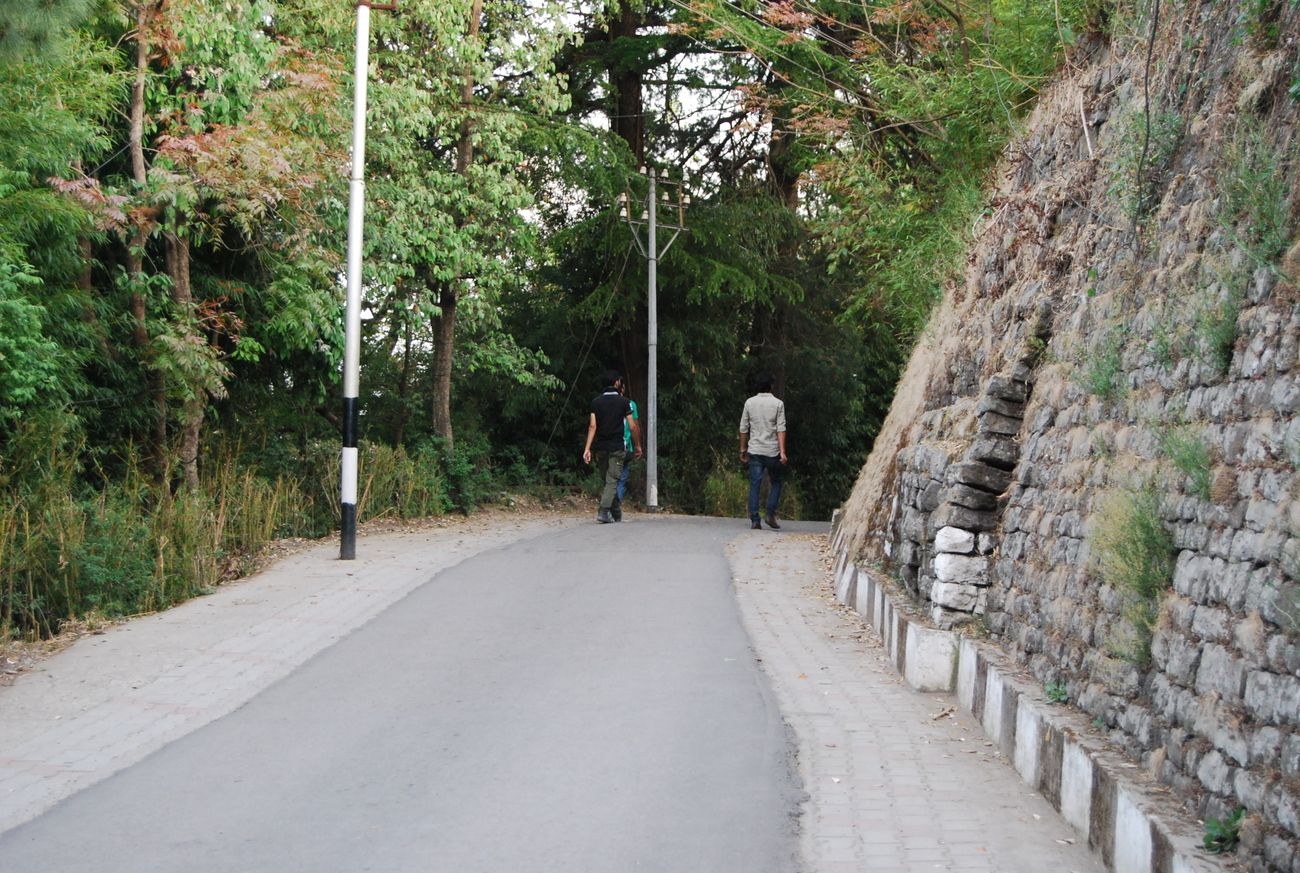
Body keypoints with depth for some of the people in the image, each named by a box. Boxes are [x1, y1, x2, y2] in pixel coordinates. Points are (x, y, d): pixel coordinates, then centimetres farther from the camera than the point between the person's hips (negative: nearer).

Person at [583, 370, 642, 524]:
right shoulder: (623, 402, -2)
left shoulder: (596, 401, 5)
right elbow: (632, 427, -2)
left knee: (606, 479, 14)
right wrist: (637, 445, 11)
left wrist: (587, 448, -3)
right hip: (616, 447, -4)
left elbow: (592, 426, -1)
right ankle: (604, 511, -19)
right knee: (612, 480, -4)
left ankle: (616, 512, 18)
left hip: (600, 447, 4)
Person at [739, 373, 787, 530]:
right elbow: (781, 429, -8)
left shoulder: (749, 402, 6)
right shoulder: (778, 404, -1)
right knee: (776, 483, 12)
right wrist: (782, 452, -11)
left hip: (754, 451, 2)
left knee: (755, 485, 1)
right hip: (772, 451, -2)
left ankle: (754, 520, -4)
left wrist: (743, 449, 15)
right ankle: (771, 514, -2)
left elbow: (743, 428, 7)